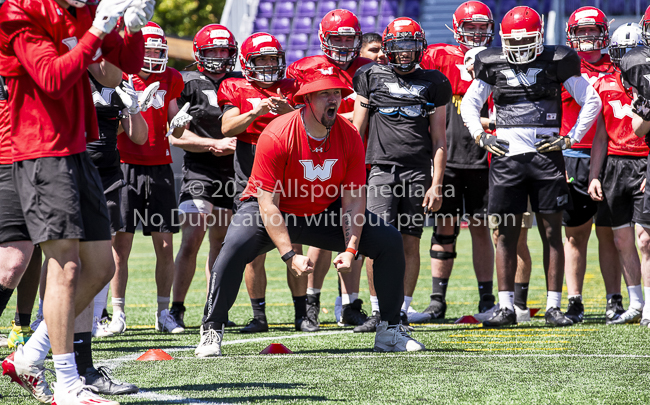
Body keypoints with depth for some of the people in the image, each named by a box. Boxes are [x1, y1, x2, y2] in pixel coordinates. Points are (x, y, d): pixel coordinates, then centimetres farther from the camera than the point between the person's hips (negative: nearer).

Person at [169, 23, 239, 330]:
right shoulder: (188, 85, -3)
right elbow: (177, 136, -6)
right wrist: (216, 144, -13)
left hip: (230, 171, 5)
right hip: (198, 172, -5)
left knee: (220, 243, 10)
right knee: (192, 239, -16)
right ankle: (177, 308, -11)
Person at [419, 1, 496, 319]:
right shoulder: (441, 57, 3)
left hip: (481, 158, 1)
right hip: (447, 157, -1)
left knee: (481, 229, 4)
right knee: (445, 227, 3)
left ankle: (486, 298, 9)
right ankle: (437, 299, 7)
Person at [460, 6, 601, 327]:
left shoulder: (556, 62, 2)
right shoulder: (493, 65, 7)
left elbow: (591, 101, 8)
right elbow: (468, 104, 20)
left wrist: (571, 138, 1)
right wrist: (481, 137, 6)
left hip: (546, 153, -1)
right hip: (507, 156, 1)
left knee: (551, 233, 1)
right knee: (507, 233, 1)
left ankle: (553, 306, 5)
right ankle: (506, 307, 4)